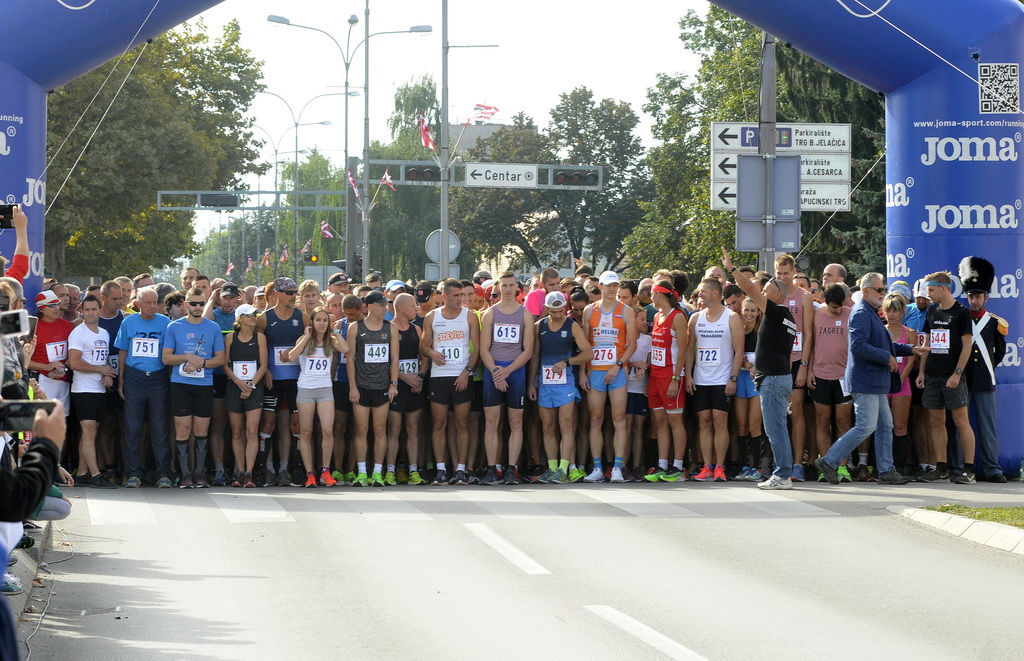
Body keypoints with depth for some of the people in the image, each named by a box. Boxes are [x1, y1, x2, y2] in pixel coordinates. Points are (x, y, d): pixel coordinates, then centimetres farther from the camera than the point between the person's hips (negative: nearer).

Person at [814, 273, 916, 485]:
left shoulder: (872, 314, 19)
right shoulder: (861, 314, -14)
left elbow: (882, 344, 27)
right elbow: (858, 346, -25)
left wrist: (910, 349, 16)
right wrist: (887, 357, -18)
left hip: (876, 382, 11)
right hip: (865, 381, -11)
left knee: (885, 426, 10)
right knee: (866, 427, -11)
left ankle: (886, 471, 12)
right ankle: (829, 461, -6)